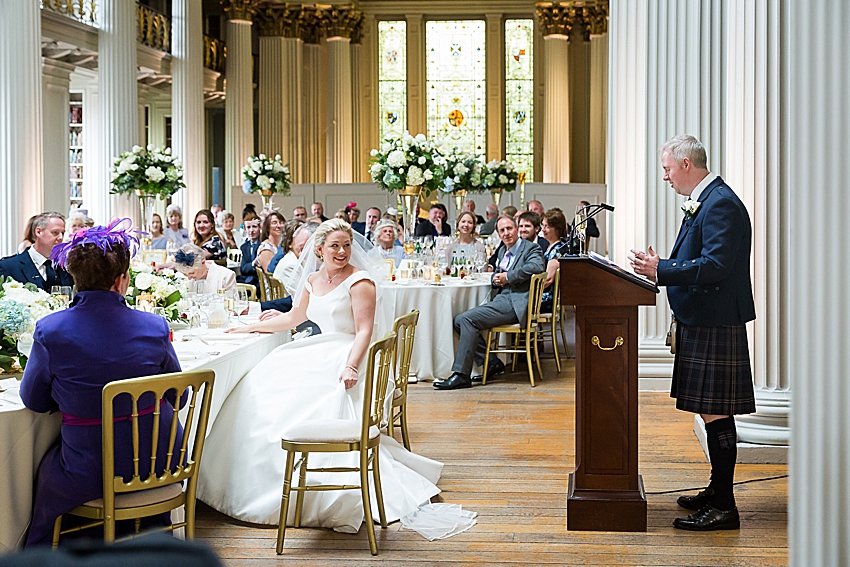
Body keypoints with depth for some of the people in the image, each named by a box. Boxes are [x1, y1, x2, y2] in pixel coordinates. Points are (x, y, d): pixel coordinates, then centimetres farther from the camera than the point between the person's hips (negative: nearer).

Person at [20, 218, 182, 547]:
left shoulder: (50, 330, -14)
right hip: (161, 465, 2)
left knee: (46, 473, 30)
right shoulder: (155, 327, -10)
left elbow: (34, 400, 1)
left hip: (90, 474, -2)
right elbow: (177, 396, 3)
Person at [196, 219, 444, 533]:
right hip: (321, 353, 8)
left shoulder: (359, 282, -8)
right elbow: (293, 318, 29)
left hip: (346, 357, -8)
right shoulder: (313, 281, 15)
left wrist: (351, 366, -29)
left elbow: (364, 331, -15)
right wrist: (250, 327, 33)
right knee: (262, 390, -4)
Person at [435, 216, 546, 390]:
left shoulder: (530, 249, -4)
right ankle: (492, 363, 3)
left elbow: (536, 267, -25)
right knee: (460, 321, 1)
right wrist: (496, 279, 8)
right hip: (503, 299, 10)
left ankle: (461, 374, -20)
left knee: (468, 319, -21)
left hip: (516, 303, -10)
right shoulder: (503, 252, 23)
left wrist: (508, 277, -18)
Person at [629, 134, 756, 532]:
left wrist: (661, 271, -20)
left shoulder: (720, 204, -16)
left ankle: (724, 508, -3)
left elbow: (715, 266, -24)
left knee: (715, 411, -7)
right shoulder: (704, 201, 17)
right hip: (702, 320, 11)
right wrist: (661, 267, 9)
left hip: (715, 324, -11)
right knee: (713, 411, 16)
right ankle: (718, 491, 26)